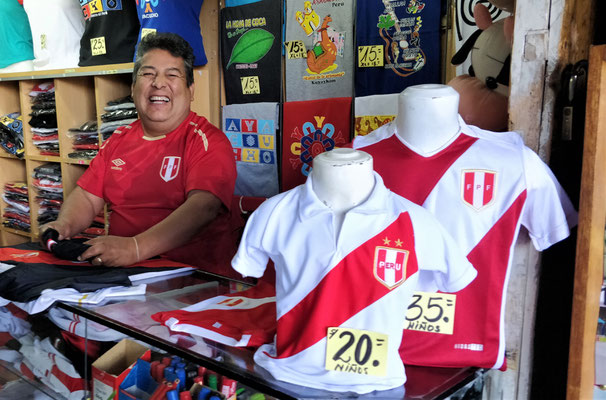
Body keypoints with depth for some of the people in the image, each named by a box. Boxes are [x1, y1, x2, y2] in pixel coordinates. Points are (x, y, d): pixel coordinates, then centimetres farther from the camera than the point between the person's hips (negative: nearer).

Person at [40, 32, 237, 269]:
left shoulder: (208, 142, -5)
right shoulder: (119, 139, 17)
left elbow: (202, 206, -22)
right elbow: (87, 196, 16)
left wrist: (136, 247, -34)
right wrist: (64, 226, -7)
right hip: (116, 266, 7)